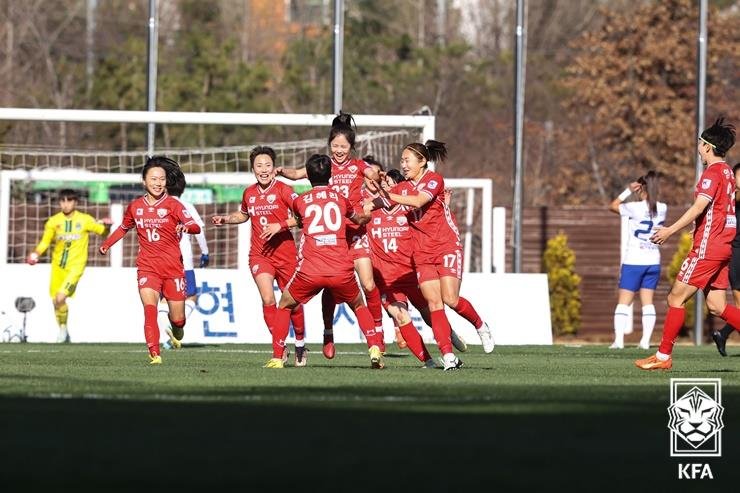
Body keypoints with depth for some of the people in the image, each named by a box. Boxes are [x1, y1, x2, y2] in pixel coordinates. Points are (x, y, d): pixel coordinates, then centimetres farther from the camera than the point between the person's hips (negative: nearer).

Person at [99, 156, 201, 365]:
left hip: (173, 267, -1)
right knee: (149, 308, -23)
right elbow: (124, 227, 28)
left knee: (178, 319, 5)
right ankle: (154, 354, -26)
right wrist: (107, 244, 18)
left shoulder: (172, 205, -3)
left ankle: (176, 330, 42)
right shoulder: (135, 207, 7)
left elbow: (196, 227, -14)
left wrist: (187, 227, -36)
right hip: (147, 267, 1)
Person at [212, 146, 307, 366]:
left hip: (285, 253, -2)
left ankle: (300, 344, 31)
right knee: (267, 298, -17)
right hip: (260, 254, 2)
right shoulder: (249, 193, 7)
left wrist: (280, 226, -24)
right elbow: (243, 214, 28)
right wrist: (225, 219, 12)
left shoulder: (283, 190, -8)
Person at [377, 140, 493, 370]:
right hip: (422, 253, 5)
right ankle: (448, 355, -12)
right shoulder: (403, 187, 12)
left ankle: (481, 326, 15)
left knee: (450, 299, -14)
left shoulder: (434, 180, -7)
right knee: (433, 303, -8)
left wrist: (390, 196, -32)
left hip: (446, 246, -5)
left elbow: (418, 201, -24)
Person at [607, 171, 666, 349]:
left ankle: (618, 340, -12)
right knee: (648, 301, 8)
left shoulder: (635, 208, -12)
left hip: (634, 261, -4)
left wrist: (628, 191, 5)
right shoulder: (662, 209, 1)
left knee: (624, 301, -1)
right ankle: (645, 340, 0)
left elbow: (612, 206, 3)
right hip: (653, 261, 4)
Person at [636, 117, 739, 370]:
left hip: (707, 248, -9)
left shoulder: (712, 173, -12)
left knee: (676, 297, -4)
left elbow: (699, 208, -21)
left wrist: (670, 230, -18)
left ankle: (663, 356, -2)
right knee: (716, 306, 7)